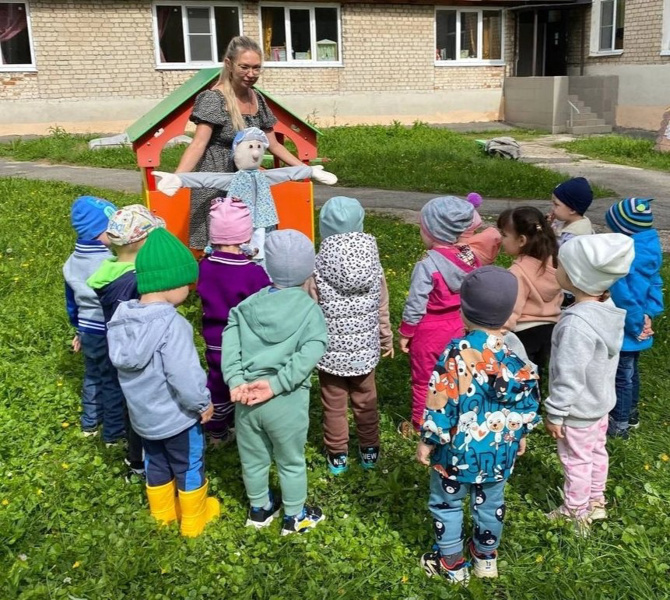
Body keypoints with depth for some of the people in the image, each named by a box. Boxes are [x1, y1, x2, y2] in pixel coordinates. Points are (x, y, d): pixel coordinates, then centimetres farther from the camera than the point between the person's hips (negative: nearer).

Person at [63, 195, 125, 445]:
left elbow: (72, 302, 10)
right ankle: (114, 432, 24)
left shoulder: (72, 262, 0)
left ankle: (90, 422, 42)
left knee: (92, 376, 26)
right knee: (113, 382, 9)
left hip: (88, 331, 8)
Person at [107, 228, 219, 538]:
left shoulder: (122, 317, -8)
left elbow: (122, 366, 3)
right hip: (176, 416, -6)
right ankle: (194, 520, 36)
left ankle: (162, 512, 48)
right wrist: (203, 403, -15)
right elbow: (184, 375, -32)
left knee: (156, 464, 27)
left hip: (142, 414, 7)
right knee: (189, 468, 17)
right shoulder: (172, 323, -31)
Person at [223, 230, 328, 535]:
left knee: (253, 459, 23)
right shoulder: (309, 310, -9)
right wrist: (276, 384, -24)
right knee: (291, 462, 18)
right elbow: (311, 352, -23)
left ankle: (259, 509, 46)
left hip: (245, 399, 4)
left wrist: (235, 380, -17)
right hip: (286, 402, -3)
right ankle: (295, 517, 37)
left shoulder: (248, 305, 1)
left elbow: (229, 340, -10)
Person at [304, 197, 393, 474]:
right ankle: (369, 450, 36)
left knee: (334, 405, 15)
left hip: (330, 350, -2)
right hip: (365, 348, 3)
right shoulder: (373, 262, -10)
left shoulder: (317, 268, -19)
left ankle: (337, 456, 30)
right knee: (365, 401, 21)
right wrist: (386, 339, 15)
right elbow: (382, 308, 0)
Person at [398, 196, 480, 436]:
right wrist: (464, 318, 15)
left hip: (429, 330, -6)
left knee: (423, 380, 13)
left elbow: (416, 304, -20)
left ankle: (419, 426, 27)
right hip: (457, 326, 6)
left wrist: (405, 333, -7)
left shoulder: (427, 265, -25)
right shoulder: (469, 257, -7)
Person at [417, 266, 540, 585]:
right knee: (491, 502, 23)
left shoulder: (458, 353, -24)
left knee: (447, 503, 16)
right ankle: (486, 556, 43)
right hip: (501, 449, 5)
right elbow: (528, 398, 2)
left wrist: (428, 440, -7)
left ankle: (451, 564, 30)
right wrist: (520, 434, 17)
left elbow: (442, 403, -20)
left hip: (459, 449, -5)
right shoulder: (517, 351, -8)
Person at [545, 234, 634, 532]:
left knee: (576, 461, 12)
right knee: (596, 452, 25)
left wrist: (555, 412, -17)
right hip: (600, 401, 8)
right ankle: (596, 502, 45)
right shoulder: (608, 308, -8)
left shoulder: (577, 323, -36)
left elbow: (568, 376, -30)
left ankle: (576, 513, 32)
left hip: (578, 410, -8)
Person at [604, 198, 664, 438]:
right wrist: (649, 314, 4)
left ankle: (619, 424, 23)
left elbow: (623, 297, -29)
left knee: (621, 375, 8)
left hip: (624, 329, -9)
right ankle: (630, 412, 44)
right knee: (630, 370, 26)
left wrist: (636, 324, -16)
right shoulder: (650, 250, -1)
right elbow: (655, 284, 7)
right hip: (638, 326, 9)